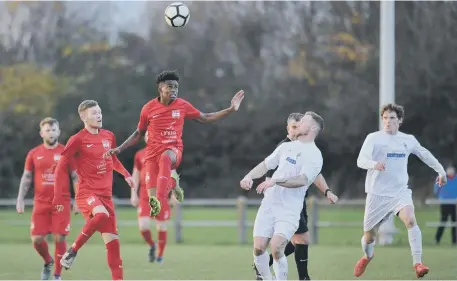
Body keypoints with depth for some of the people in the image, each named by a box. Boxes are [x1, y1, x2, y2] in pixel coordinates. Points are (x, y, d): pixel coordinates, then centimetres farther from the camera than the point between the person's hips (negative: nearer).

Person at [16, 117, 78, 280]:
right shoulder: (34, 154, 7)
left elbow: (75, 177, 5)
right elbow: (26, 178, 11)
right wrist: (20, 199, 1)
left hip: (62, 203, -2)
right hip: (40, 204, 2)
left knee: (59, 239, -5)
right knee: (37, 239, -3)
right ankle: (48, 262, 27)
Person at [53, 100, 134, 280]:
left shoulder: (108, 136, 10)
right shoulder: (78, 140, -7)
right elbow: (60, 167, -4)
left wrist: (125, 174, 13)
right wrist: (58, 196, -8)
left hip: (106, 195, 6)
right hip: (86, 193, -6)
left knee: (113, 241, 1)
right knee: (102, 215, -37)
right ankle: (72, 251, -20)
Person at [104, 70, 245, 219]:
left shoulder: (182, 105, 2)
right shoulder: (148, 108, 1)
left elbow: (205, 118, 15)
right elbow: (139, 133, 15)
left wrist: (231, 109, 8)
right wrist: (119, 149, 8)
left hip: (173, 150, -1)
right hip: (153, 151, 1)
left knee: (165, 158, -42)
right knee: (152, 195, -14)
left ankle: (159, 201, -51)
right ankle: (171, 185, 23)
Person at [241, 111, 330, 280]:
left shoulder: (314, 155, -6)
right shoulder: (286, 147, 15)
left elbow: (302, 180, -20)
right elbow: (265, 165, 23)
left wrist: (275, 181, -29)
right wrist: (249, 176, 4)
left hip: (289, 211, -5)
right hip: (268, 205, 5)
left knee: (276, 248, -22)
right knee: (259, 247, -5)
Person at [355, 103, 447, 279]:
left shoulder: (408, 140, 7)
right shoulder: (373, 138, -4)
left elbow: (425, 155, 25)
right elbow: (360, 161, -16)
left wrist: (440, 170, 27)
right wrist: (375, 164, -36)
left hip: (400, 191, 1)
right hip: (377, 193, -1)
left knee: (410, 220, -27)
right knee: (369, 234, 7)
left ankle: (417, 263, -25)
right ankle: (367, 256, 42)